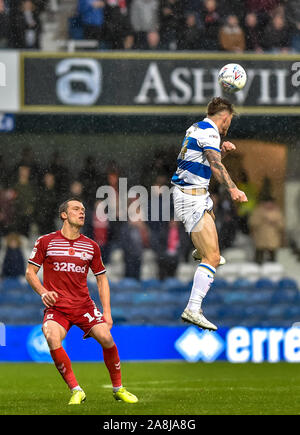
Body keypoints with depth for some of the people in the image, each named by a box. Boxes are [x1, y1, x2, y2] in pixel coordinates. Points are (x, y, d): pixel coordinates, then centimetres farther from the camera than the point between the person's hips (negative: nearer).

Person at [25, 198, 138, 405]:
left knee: (106, 337, -18)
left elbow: (102, 279, 14)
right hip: (56, 306, -2)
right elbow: (30, 272, 6)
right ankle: (76, 391, -20)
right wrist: (43, 292, -13)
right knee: (52, 338, -30)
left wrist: (107, 312, 5)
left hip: (84, 305, 2)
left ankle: (118, 389, 4)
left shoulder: (91, 246, 9)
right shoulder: (46, 241, 2)